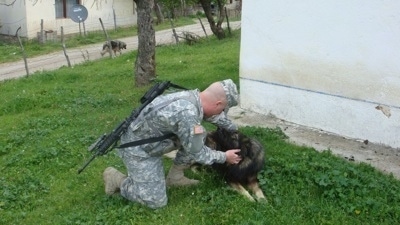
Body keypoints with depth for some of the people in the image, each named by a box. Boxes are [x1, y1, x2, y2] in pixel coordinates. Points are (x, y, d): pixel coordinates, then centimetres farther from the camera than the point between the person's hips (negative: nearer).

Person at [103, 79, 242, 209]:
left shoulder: (194, 96, -6)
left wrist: (235, 130, 28)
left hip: (153, 138, 9)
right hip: (138, 149, -9)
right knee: (156, 201, -5)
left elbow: (215, 116, 16)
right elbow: (197, 153, -20)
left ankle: (175, 176, 14)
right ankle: (116, 179, 12)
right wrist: (224, 157, -5)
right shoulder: (188, 114, -33)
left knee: (198, 136, 2)